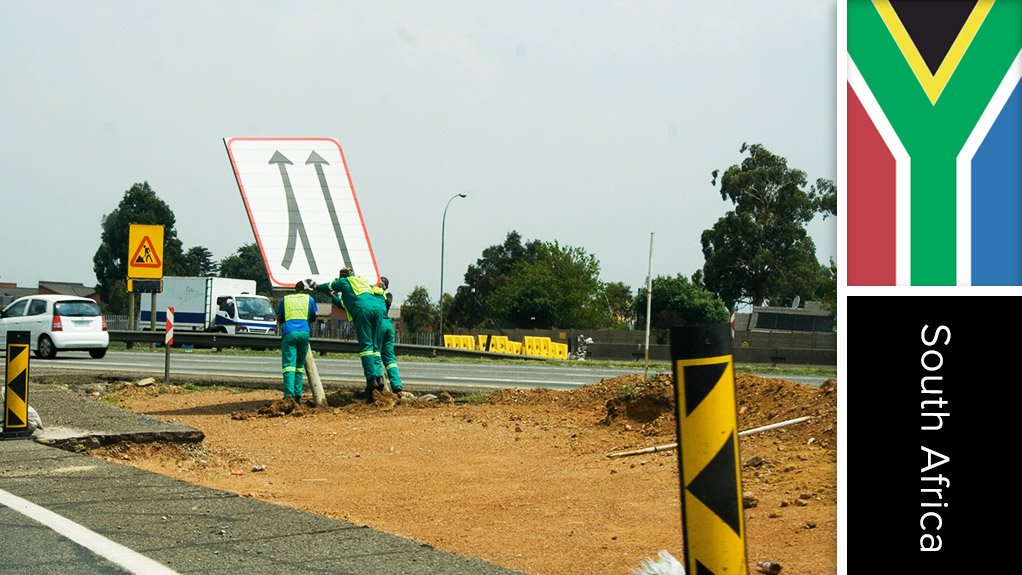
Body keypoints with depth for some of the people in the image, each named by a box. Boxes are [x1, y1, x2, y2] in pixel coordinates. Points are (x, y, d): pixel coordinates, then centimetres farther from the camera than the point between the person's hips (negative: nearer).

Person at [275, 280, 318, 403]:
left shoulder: (284, 299, 16)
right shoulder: (309, 299, 14)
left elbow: (280, 320, 21)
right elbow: (313, 317, 24)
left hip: (289, 332, -1)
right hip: (304, 332, 1)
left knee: (289, 364, -9)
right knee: (300, 365, 13)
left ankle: (289, 394, -26)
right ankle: (298, 395, 8)